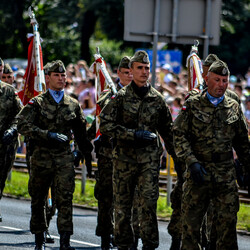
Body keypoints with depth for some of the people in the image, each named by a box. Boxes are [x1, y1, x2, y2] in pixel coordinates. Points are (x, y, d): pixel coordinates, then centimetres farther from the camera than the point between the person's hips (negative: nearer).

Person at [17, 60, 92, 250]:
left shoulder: (73, 105, 9)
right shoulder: (37, 103, 0)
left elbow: (81, 134, 20)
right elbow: (23, 125, -12)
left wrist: (87, 154, 22)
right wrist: (49, 135, -20)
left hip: (64, 157, 1)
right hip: (41, 157, -1)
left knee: (65, 198, -11)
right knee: (38, 200, 8)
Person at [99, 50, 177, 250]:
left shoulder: (157, 99, 8)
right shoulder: (121, 97, 0)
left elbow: (167, 130, 19)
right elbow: (105, 125, -8)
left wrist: (176, 156, 20)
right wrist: (133, 134, -15)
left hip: (149, 158, 1)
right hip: (124, 157, -1)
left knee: (149, 202, -9)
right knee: (122, 205, 5)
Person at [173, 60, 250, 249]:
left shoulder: (234, 107, 11)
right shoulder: (192, 105, 2)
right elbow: (179, 135, -3)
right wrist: (191, 162, -14)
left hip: (226, 174, 2)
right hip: (199, 171, -2)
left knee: (228, 220, -1)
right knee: (191, 220, 1)